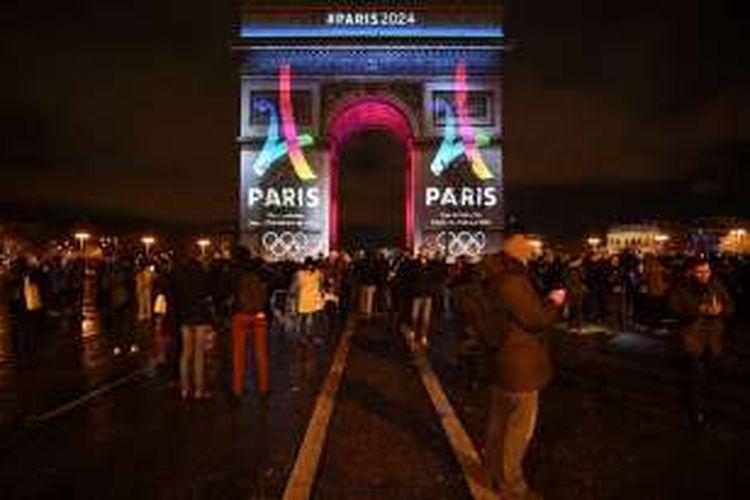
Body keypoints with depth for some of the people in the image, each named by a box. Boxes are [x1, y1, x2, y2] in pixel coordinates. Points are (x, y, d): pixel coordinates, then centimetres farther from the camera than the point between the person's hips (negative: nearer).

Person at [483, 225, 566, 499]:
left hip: (501, 359, 10)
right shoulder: (512, 280, -25)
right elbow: (537, 320, -22)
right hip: (520, 365, -10)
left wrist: (545, 301, 5)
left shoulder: (497, 277, 7)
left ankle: (494, 473, 39)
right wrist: (555, 301, -5)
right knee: (519, 428, 6)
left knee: (499, 421, 22)